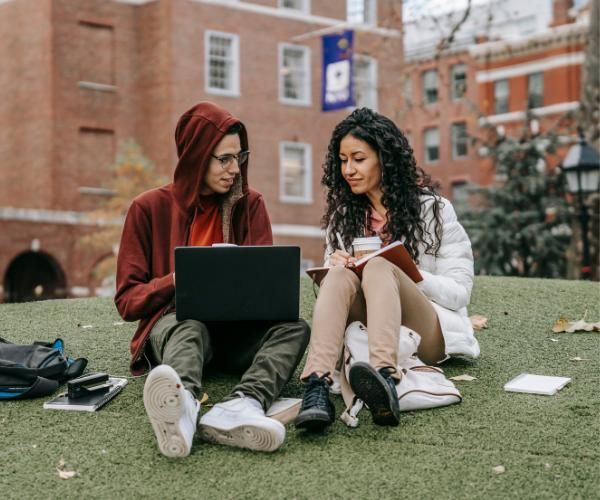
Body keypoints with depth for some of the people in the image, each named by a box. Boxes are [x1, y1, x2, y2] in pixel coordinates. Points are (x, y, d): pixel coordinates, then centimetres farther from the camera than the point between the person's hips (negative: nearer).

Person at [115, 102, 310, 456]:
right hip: (173, 321, -2)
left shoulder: (250, 204, 10)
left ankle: (243, 405, -57)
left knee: (294, 327, -28)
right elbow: (128, 300, 0)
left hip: (236, 328, 3)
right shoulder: (150, 208, 4)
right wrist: (179, 280, -19)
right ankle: (183, 405, -72)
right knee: (189, 327, -38)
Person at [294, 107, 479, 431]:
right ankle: (317, 387, -53)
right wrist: (334, 266, -8)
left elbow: (459, 292, -1)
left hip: (425, 336, -3)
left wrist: (399, 272, -16)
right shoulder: (343, 215, 16)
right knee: (340, 274, -27)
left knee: (379, 267, -31)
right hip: (363, 331, 3)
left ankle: (384, 377, -59)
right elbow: (331, 283, 16)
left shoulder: (431, 209, 4)